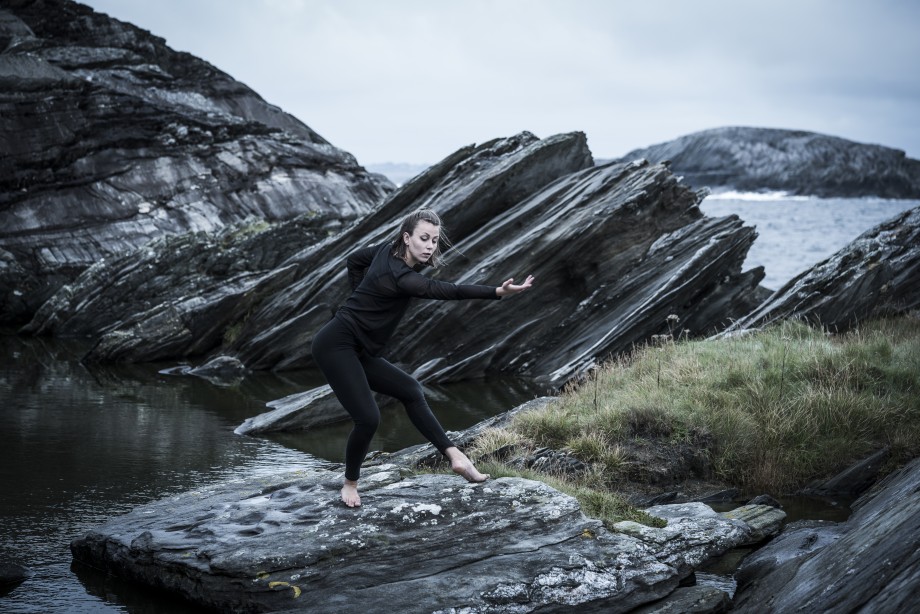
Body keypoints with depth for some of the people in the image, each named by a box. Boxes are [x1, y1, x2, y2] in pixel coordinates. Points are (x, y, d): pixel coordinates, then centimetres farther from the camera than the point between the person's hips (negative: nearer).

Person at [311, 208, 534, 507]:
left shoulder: (388, 249, 2)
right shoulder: (398, 277, -24)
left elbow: (354, 260, 20)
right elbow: (446, 290, -35)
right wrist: (498, 292, -42)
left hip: (357, 351, 10)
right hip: (336, 345, -10)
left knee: (410, 390, 7)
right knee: (368, 418, -15)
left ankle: (455, 457, 6)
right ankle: (350, 483, 9)